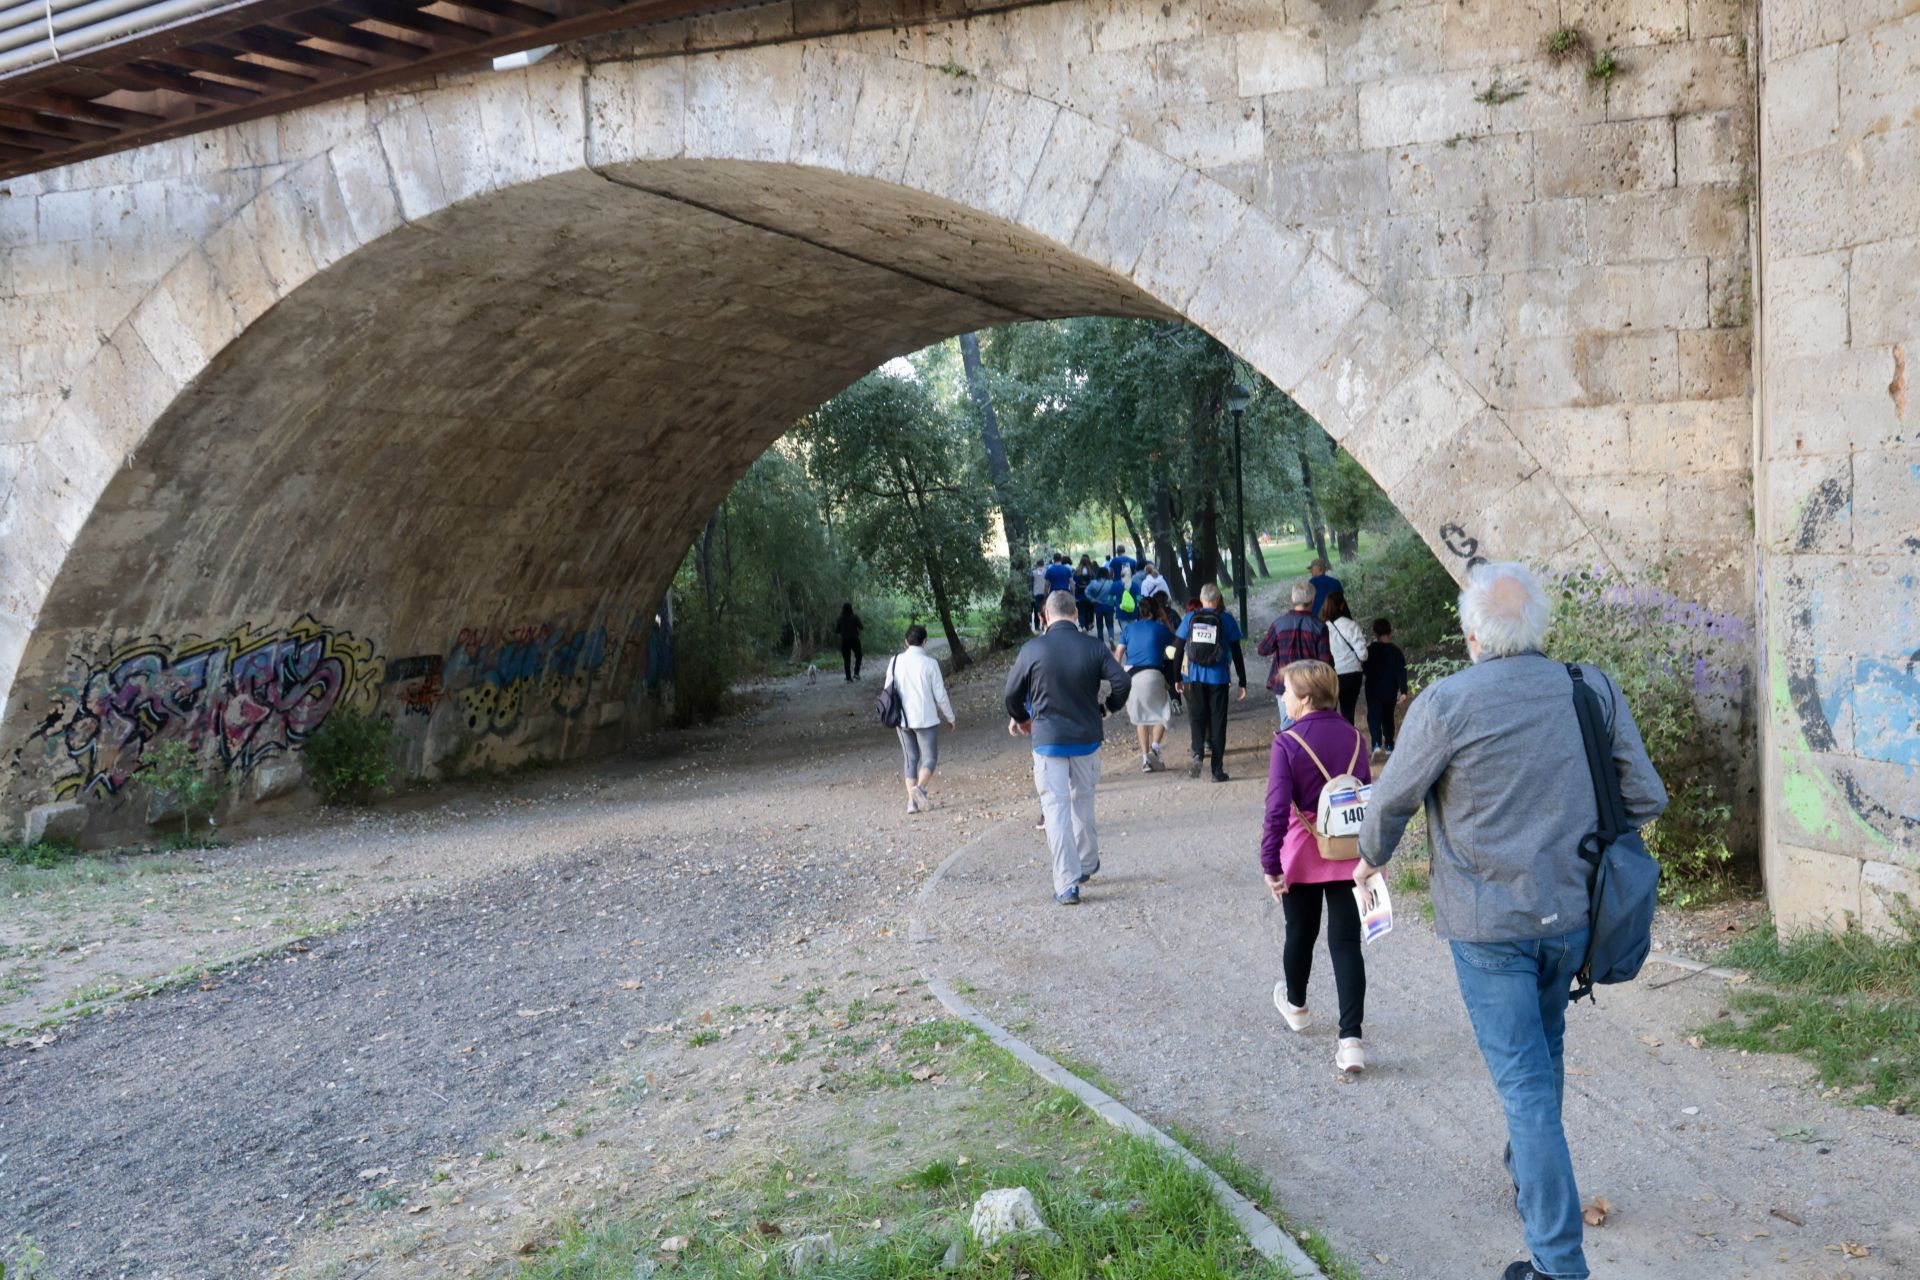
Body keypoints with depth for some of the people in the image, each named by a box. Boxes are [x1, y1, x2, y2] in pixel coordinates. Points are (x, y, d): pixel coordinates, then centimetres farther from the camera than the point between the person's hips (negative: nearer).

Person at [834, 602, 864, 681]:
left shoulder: (840, 619, -1)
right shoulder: (855, 617, -8)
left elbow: (837, 630, 2)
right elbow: (861, 627, -7)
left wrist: (834, 625, 22)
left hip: (844, 641, 2)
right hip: (854, 640, -2)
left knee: (846, 660, 6)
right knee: (858, 656, 17)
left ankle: (848, 678, 2)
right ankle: (856, 673, -2)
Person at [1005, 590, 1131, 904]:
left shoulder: (1032, 649, -8)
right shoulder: (1093, 647, -4)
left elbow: (1013, 692, 1)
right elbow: (1122, 681, -9)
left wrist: (1020, 719, 22)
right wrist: (1109, 708, 12)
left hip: (1047, 740, -2)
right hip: (1086, 738, 2)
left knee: (1055, 808, -1)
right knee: (1082, 801, 21)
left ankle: (1067, 884, -7)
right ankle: (1088, 864, 37)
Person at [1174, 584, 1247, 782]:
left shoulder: (1190, 618, 2)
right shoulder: (1226, 620, -2)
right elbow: (1237, 654, -1)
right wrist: (1242, 682, 4)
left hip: (1196, 676, 1)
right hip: (1218, 677, -1)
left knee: (1198, 715, 13)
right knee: (1218, 720, 6)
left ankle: (1198, 753, -13)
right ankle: (1217, 769, 6)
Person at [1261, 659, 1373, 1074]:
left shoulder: (1287, 743, -14)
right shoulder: (1353, 737, 1)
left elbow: (1277, 809, -17)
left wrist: (1270, 864, -12)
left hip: (1303, 856, -3)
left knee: (1300, 934, 19)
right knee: (1346, 942, 2)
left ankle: (1295, 1004, 44)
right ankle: (1351, 1039, -7)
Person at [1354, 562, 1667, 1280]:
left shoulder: (1446, 704, -16)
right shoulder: (1594, 690, -5)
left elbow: (1392, 800, -4)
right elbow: (1646, 799, 1)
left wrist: (1372, 857, 17)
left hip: (1488, 924, -5)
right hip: (1571, 913, 5)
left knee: (1524, 1081, 1)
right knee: (1543, 1051, 27)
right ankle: (1527, 1173, 48)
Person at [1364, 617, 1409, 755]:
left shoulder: (1369, 650, -5)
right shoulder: (1396, 651, -3)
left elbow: (1364, 670, 4)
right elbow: (1401, 673, -8)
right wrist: (1403, 692, -10)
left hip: (1373, 691, -2)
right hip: (1391, 692, 2)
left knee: (1374, 717, -4)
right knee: (1388, 717, 17)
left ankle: (1377, 743, -24)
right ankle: (1388, 745, 20)